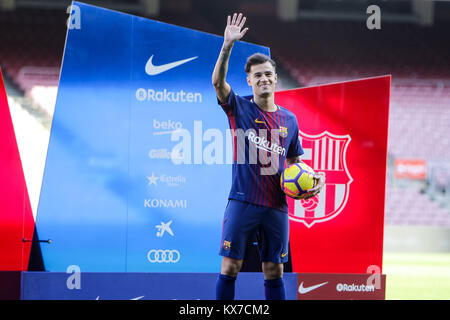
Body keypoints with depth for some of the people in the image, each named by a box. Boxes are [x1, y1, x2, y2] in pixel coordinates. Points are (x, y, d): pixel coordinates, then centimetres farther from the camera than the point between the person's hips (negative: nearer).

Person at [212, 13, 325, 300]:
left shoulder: (289, 120, 12)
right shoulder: (240, 108, 2)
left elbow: (294, 161, 21)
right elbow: (218, 82, -16)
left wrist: (314, 179, 1)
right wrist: (228, 45, -28)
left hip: (276, 206, 3)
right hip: (242, 202, -3)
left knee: (274, 272, 6)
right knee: (230, 267, -3)